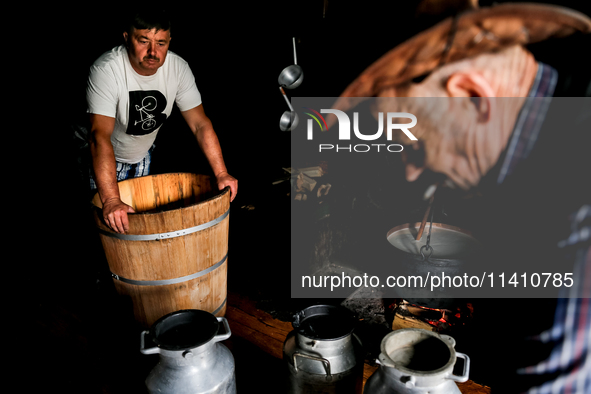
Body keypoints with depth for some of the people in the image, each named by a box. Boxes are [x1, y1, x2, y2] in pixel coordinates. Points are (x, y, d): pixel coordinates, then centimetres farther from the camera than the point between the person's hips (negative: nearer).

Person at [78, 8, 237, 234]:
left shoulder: (178, 68, -21)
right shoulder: (106, 71, -36)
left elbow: (200, 124, -18)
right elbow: (100, 137, -46)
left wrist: (221, 173, -26)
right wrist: (111, 201, -55)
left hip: (142, 154, 5)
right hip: (101, 158, -4)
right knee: (112, 223, -4)